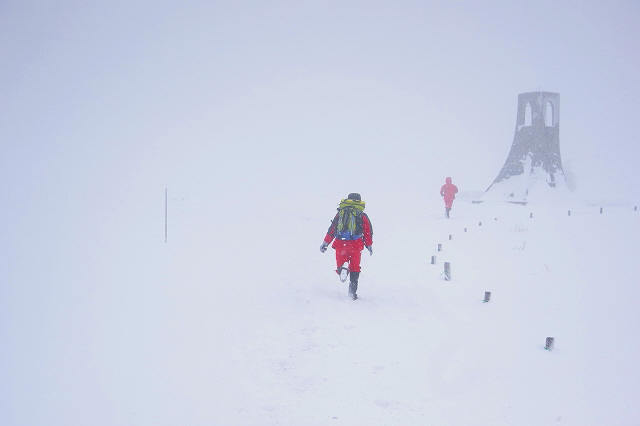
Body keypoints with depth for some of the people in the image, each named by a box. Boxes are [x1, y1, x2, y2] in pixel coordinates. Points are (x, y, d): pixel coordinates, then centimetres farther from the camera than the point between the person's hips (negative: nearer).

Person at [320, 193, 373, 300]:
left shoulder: (340, 213, 11)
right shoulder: (362, 216, 8)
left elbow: (332, 230, 11)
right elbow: (368, 232, 9)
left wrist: (325, 243, 17)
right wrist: (369, 246, 22)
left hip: (340, 244, 1)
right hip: (355, 245, -1)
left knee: (341, 261, 14)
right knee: (355, 267, 12)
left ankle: (342, 268, -24)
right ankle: (353, 290, 2)